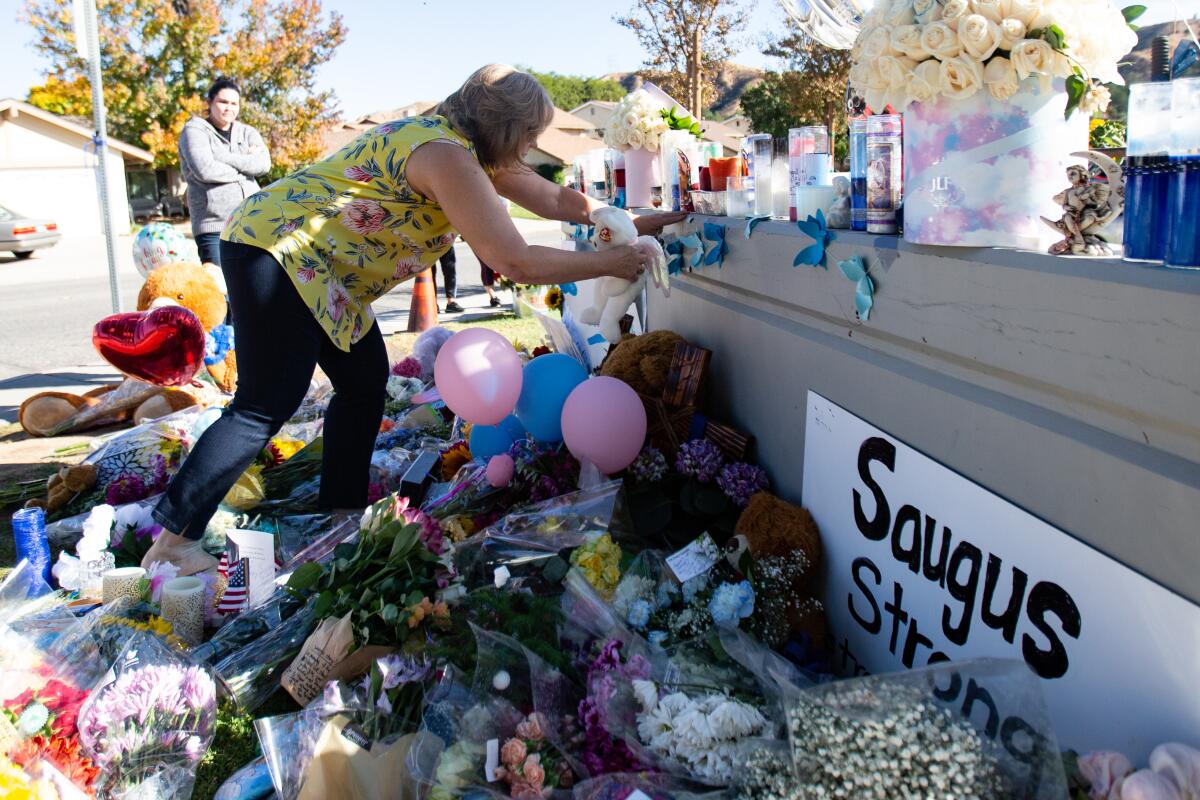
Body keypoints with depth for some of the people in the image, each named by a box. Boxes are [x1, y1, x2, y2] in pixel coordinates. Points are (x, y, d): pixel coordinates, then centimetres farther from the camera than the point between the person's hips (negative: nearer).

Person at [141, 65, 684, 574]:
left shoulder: (464, 145, 8)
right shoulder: (445, 156, -23)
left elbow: (556, 199, 15)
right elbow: (517, 262, -26)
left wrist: (633, 224, 14)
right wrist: (610, 263, -17)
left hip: (315, 265, 10)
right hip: (274, 247, -10)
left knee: (364, 381, 9)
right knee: (269, 403, -11)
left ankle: (342, 512, 18)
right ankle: (172, 540, -3)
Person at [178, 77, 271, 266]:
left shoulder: (247, 132, 17)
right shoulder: (195, 131, 5)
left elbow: (263, 163, -2)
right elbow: (204, 170, -13)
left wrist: (224, 158, -9)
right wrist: (244, 165, -1)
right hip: (214, 227, -4)